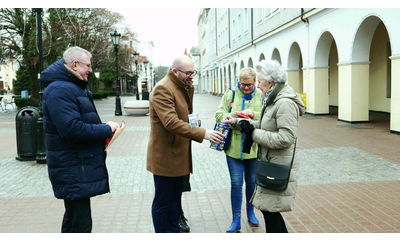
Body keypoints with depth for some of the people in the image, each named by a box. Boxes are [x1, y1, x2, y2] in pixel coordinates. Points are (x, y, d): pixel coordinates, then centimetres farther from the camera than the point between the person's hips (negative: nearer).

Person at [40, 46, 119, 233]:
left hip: (80, 166, 11)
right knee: (81, 224, -7)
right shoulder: (61, 90, -18)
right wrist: (106, 129, -16)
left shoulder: (75, 87, 17)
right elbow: (72, 129, -28)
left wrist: (103, 130, 4)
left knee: (73, 219, 22)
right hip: (73, 171, -11)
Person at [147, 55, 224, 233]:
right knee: (162, 202, 4)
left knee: (174, 199, 20)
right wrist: (203, 133, -30)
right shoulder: (163, 89, -19)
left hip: (178, 154, 10)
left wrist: (192, 120, 1)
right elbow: (171, 122, -29)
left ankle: (174, 231, 33)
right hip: (165, 156, -10)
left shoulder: (182, 88, 14)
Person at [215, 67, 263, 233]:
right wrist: (231, 116, -19)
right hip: (234, 147, 0)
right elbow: (219, 115, 0)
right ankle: (236, 219, 15)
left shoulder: (261, 96, 0)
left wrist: (254, 114, -24)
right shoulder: (230, 95, 3)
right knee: (236, 183, 2)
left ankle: (250, 212, 37)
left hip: (254, 147, 1)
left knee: (252, 181, 16)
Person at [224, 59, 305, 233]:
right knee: (269, 209, 18)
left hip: (279, 169, -10)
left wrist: (255, 134, -19)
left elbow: (286, 138, -27)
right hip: (271, 165, 10)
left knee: (270, 211, 1)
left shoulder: (285, 103, -21)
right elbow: (264, 126, 20)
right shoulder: (273, 100, 11)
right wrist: (238, 123, 14)